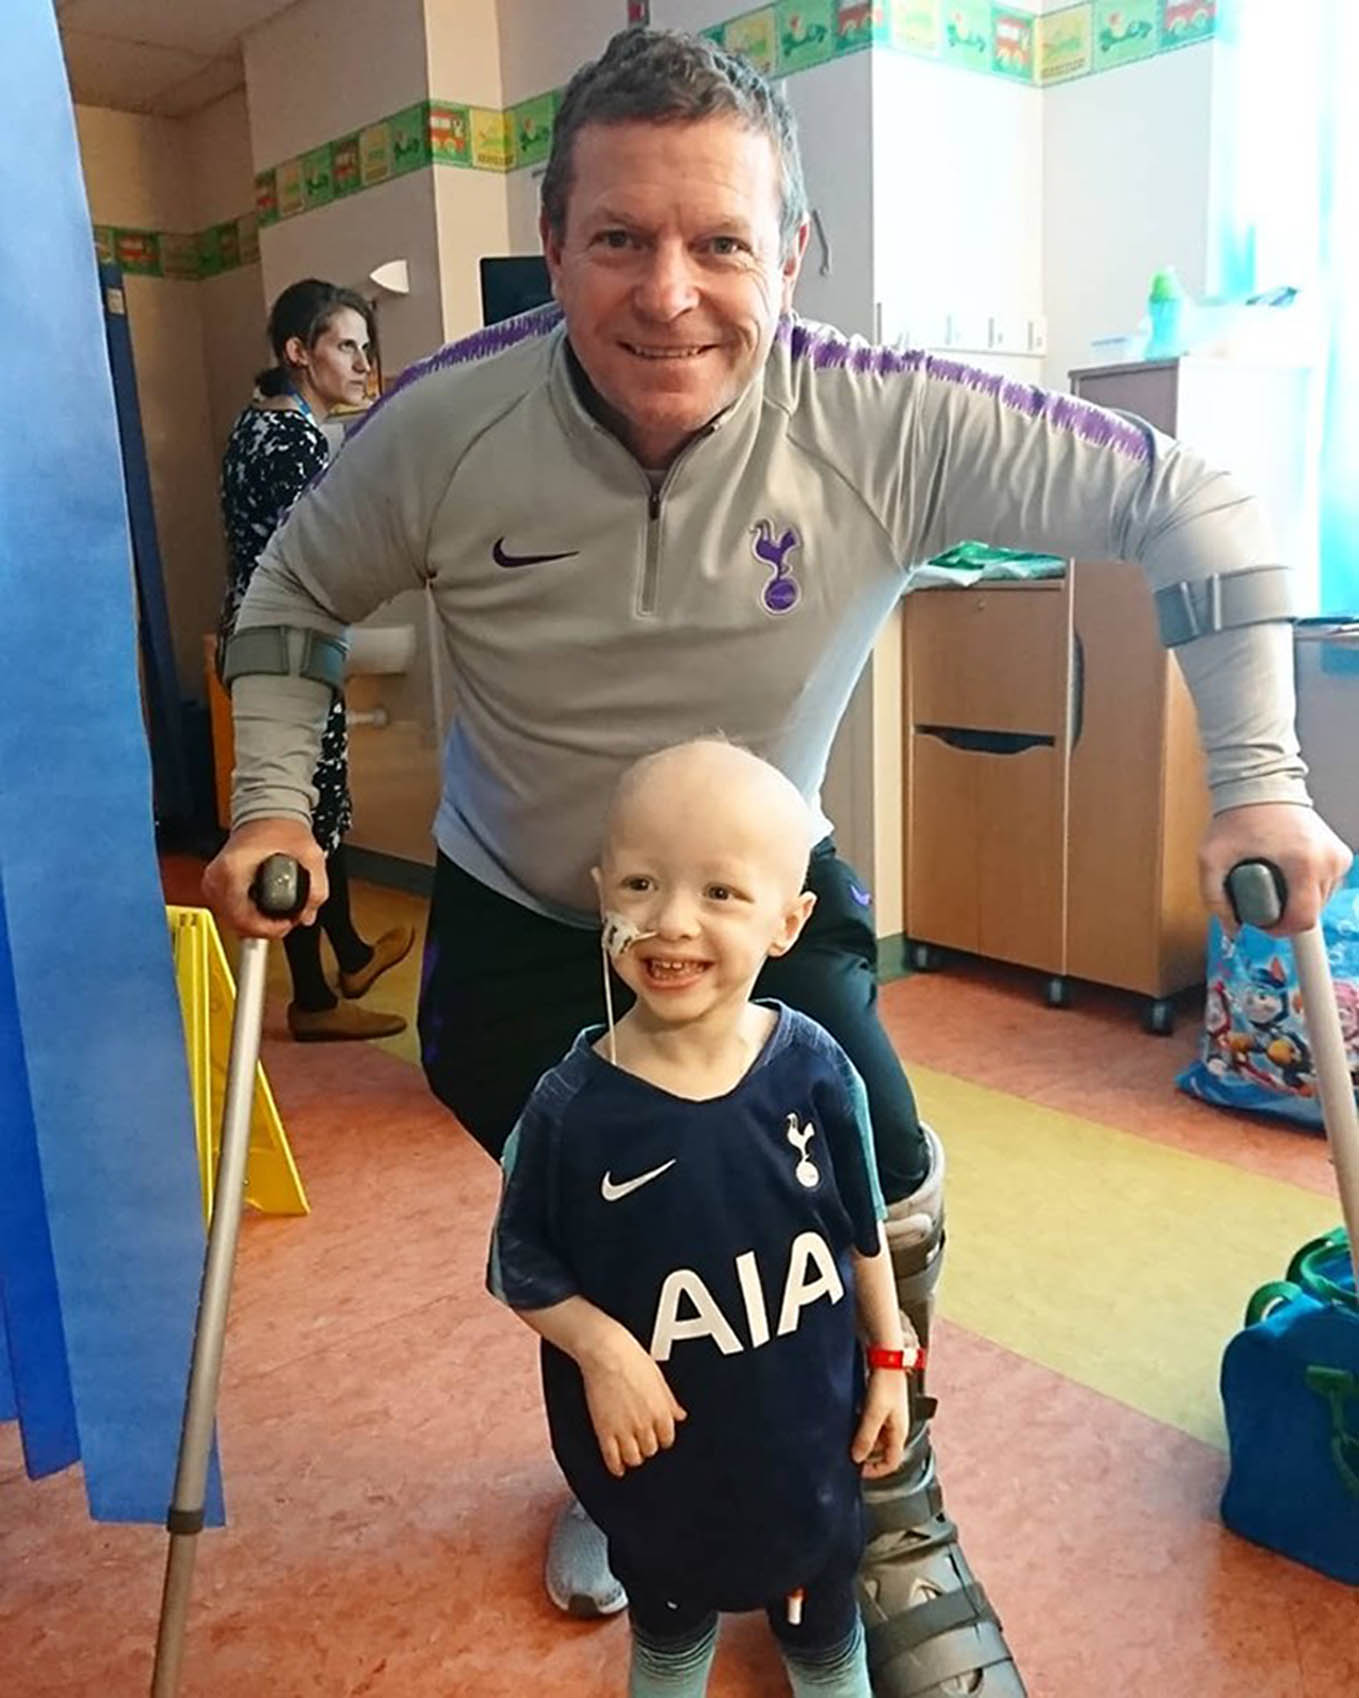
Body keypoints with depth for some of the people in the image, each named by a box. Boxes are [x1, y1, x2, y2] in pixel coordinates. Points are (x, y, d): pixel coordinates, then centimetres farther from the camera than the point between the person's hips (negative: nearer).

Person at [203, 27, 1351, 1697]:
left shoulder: (890, 422, -26)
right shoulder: (443, 423, -23)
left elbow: (1190, 507, -19)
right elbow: (296, 597, -3)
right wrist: (270, 800, -15)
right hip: (517, 923, 1)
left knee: (885, 1201, -7)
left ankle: (897, 1534, 27)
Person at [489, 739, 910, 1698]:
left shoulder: (817, 1073, -20)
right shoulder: (571, 1105, -24)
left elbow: (864, 1230, -4)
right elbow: (521, 1266, -10)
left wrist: (888, 1360, 3)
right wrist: (601, 1348, -25)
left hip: (806, 1430, 1)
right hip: (657, 1445, 0)